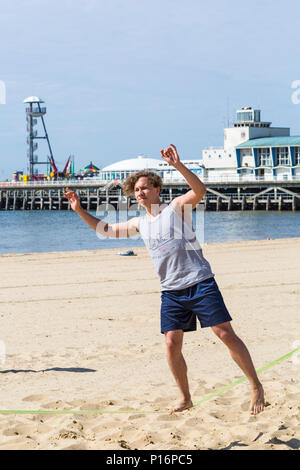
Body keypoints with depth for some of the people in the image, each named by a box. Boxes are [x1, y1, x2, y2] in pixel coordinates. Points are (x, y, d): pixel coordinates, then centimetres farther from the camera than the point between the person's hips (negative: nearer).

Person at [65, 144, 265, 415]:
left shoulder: (176, 207, -1)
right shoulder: (139, 224, 16)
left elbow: (199, 190, -20)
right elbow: (108, 230, 26)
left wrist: (178, 165, -32)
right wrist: (80, 211, 17)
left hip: (200, 283, -5)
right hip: (171, 291, 5)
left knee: (226, 334, -8)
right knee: (172, 344, -2)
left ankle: (256, 387, 0)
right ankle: (185, 398, 13)